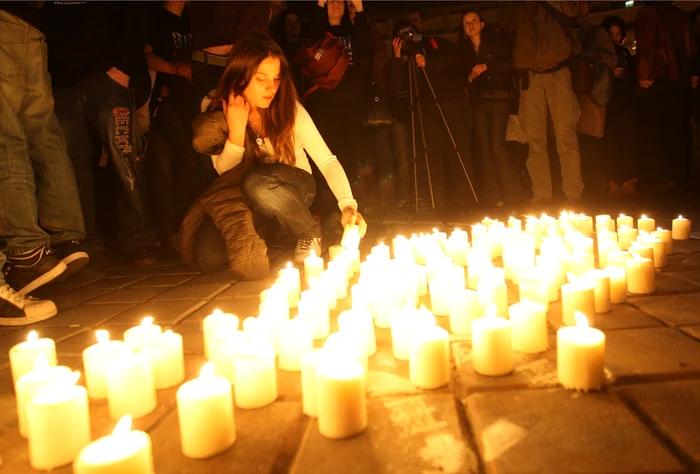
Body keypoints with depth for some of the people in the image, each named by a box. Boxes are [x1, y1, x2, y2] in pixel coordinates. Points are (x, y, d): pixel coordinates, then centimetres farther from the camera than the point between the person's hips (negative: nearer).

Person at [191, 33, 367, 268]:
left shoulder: (290, 109, -16)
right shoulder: (217, 113, -11)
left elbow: (327, 161, -19)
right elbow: (226, 175, -12)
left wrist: (348, 205, -35)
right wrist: (236, 130, -26)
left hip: (294, 189, -1)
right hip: (250, 203, 2)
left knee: (257, 182, -37)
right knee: (209, 250, -26)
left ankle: (311, 234, -11)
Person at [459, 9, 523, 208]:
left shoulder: (497, 39, 4)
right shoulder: (464, 48, 16)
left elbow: (511, 63, -6)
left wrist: (487, 66, -15)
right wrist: (469, 78, -2)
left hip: (498, 97, -5)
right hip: (478, 100, 5)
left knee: (497, 145, -15)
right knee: (484, 148, -2)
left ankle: (512, 193, -7)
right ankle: (493, 196, 1)